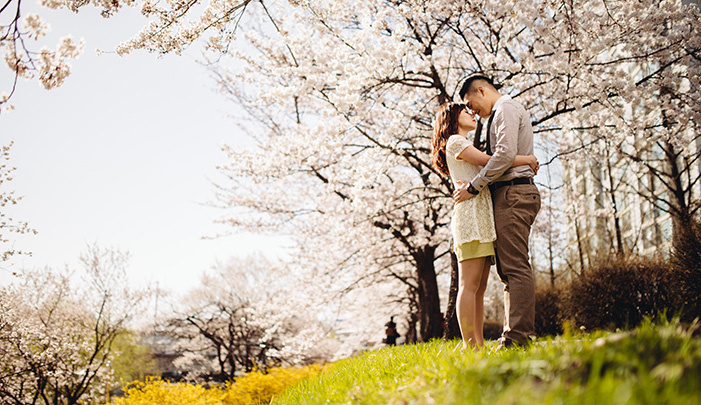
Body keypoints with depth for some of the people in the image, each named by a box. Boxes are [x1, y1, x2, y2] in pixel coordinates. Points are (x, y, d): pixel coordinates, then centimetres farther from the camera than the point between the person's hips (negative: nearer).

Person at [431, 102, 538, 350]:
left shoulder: (466, 146, 31)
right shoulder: (454, 141, 2)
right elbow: (487, 160, -11)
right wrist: (526, 160, -3)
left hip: (483, 217, 10)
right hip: (470, 213, -9)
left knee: (479, 287, 3)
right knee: (469, 285, -13)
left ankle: (478, 345, 3)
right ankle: (469, 346, -15)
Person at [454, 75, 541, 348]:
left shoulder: (506, 108, -3)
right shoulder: (501, 113, 28)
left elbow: (506, 154, -17)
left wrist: (473, 187, -14)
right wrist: (476, 184, 14)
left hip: (512, 193, -10)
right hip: (509, 195, 10)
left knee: (515, 267, -15)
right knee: (508, 268, 5)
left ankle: (518, 337, -18)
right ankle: (513, 336, 5)